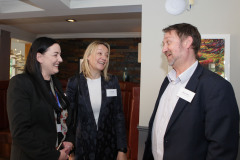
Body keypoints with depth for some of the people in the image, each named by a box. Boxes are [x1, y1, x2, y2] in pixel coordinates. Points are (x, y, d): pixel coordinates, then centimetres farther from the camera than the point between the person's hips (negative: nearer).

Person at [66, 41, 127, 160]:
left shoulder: (112, 81, -4)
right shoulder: (74, 82, -7)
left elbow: (119, 116, -3)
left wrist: (122, 150, -5)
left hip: (108, 145, 1)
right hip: (82, 144, -1)